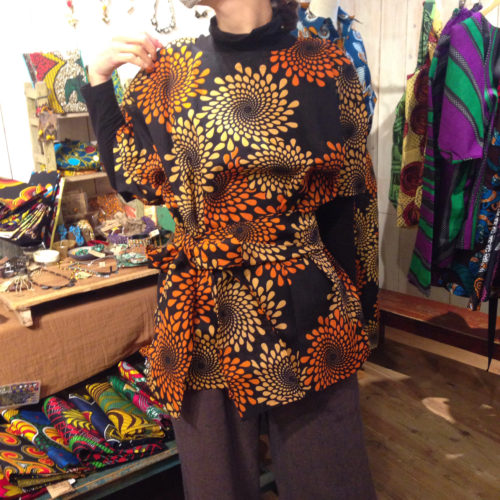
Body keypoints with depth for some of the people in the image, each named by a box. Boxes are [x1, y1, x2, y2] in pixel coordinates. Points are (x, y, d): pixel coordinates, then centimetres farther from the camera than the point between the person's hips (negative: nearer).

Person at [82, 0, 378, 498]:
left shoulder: (322, 68, -5)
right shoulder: (168, 67, 3)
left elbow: (341, 202, -2)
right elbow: (127, 177, 9)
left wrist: (344, 302, 2)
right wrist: (98, 80, 3)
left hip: (301, 300, -1)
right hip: (202, 302, 2)